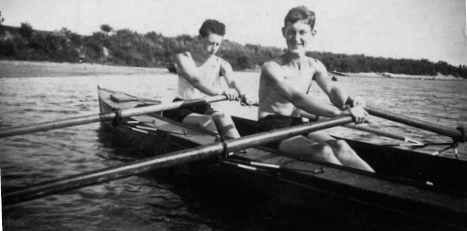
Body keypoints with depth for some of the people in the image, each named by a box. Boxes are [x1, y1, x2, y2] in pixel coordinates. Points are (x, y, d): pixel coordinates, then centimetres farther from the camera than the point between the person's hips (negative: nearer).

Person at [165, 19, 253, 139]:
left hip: (204, 108, 3)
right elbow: (195, 80, -28)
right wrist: (220, 91, -46)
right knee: (206, 120, -33)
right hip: (182, 109, -3)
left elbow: (232, 81, -18)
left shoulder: (222, 64, 2)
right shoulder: (183, 58, -8)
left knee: (224, 117, -29)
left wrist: (242, 94, -43)